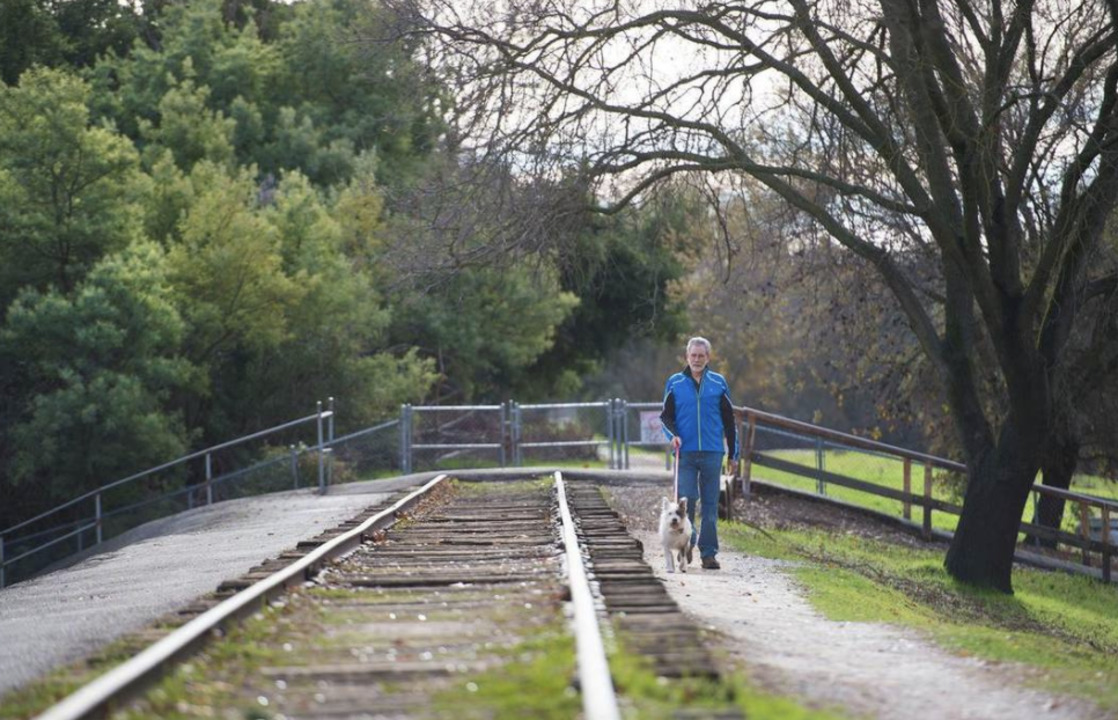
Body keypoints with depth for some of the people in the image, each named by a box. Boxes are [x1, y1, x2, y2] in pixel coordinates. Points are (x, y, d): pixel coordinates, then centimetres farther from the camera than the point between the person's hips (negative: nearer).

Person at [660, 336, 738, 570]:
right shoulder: (675, 383, 5)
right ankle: (686, 543, 11)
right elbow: (666, 416, 10)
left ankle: (709, 553, 8)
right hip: (685, 453, -1)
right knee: (686, 499, -8)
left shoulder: (718, 383, 7)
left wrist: (733, 452, 11)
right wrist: (672, 435, -10)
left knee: (710, 504, 3)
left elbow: (729, 420, 12)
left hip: (712, 453, 1)